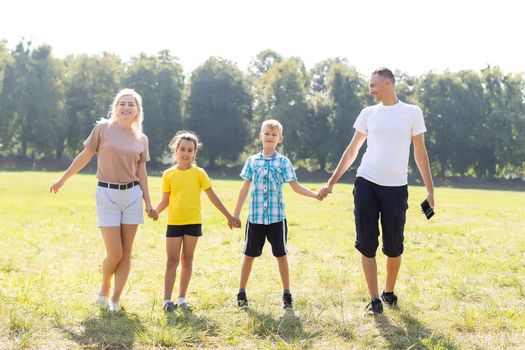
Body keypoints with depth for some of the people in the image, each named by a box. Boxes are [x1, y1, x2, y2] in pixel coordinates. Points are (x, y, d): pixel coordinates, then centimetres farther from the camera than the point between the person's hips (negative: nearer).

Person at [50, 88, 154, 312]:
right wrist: (62, 179, 7)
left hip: (132, 195, 3)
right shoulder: (103, 128, -1)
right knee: (114, 253, -7)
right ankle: (104, 289, 22)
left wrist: (148, 202, 9)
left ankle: (115, 300, 12)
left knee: (126, 252, 2)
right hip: (107, 194, -3)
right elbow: (85, 156, 4)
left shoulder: (141, 139, 8)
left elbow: (141, 172, 11)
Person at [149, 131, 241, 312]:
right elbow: (165, 201, 3)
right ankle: (167, 300, -2)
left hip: (193, 222, 0)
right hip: (174, 222, 0)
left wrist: (229, 216, 3)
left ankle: (182, 298, 15)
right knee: (172, 260, -2)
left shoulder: (199, 173, 0)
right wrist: (155, 210, -18)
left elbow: (213, 197, 3)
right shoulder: (168, 174, 2)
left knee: (187, 260, 7)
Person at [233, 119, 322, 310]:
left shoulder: (283, 162, 2)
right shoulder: (252, 161, 5)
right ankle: (241, 293, 16)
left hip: (277, 217, -1)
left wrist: (315, 195, -15)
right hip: (255, 216, 1)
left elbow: (295, 186, 0)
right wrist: (235, 214, 8)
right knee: (249, 255, 6)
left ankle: (286, 294, 15)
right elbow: (245, 188, 9)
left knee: (281, 255, 4)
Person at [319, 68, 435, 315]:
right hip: (366, 184, 2)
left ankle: (389, 292, 27)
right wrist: (331, 182, 11)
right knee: (367, 245, -1)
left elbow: (420, 153, 7)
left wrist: (430, 190, 3)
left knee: (394, 247, 5)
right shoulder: (368, 114, 9)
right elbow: (351, 150, 15)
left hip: (396, 187, -2)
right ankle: (374, 299, 7)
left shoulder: (412, 113, 4)